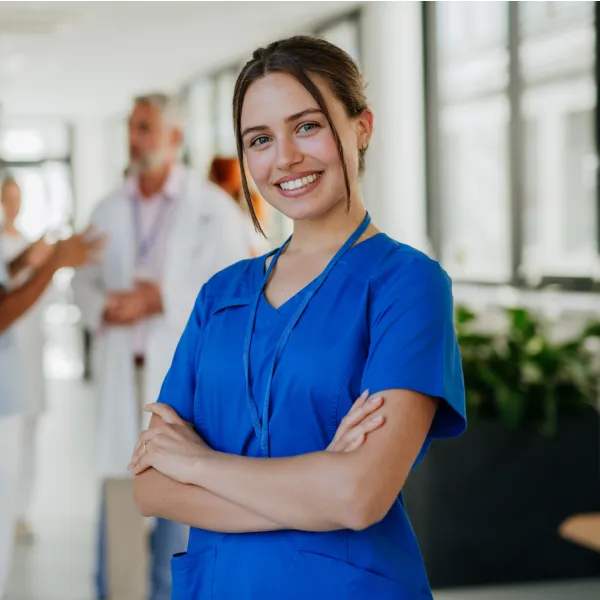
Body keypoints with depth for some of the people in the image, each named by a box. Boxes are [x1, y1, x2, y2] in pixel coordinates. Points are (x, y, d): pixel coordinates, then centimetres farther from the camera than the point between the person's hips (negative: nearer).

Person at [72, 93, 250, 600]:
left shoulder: (213, 207, -2)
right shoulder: (108, 210, 11)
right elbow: (85, 280, 12)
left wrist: (160, 300, -15)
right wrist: (104, 307, -11)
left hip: (184, 371, -3)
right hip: (121, 368, 3)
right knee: (119, 487, 4)